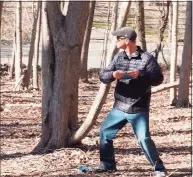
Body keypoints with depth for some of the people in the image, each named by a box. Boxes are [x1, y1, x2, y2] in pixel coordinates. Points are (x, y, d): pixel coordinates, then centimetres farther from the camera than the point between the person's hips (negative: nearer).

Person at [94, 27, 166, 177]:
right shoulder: (119, 57, 7)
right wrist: (112, 74, -20)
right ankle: (108, 164, 27)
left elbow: (159, 79, -13)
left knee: (144, 139, -14)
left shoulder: (147, 58, -9)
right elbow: (103, 76, 3)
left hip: (139, 110, -6)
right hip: (119, 108, 6)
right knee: (105, 132, 11)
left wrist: (141, 75, -27)